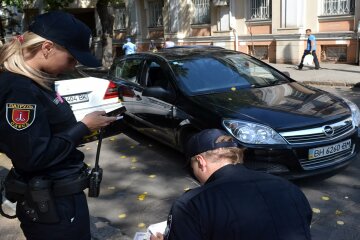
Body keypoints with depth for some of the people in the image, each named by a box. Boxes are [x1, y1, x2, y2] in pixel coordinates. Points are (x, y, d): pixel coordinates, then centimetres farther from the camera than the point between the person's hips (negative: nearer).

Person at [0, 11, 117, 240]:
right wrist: (84, 127, -18)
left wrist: (85, 126, 0)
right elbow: (32, 156, -25)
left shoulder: (38, 82, 6)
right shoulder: (19, 89, -23)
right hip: (50, 206, -9)